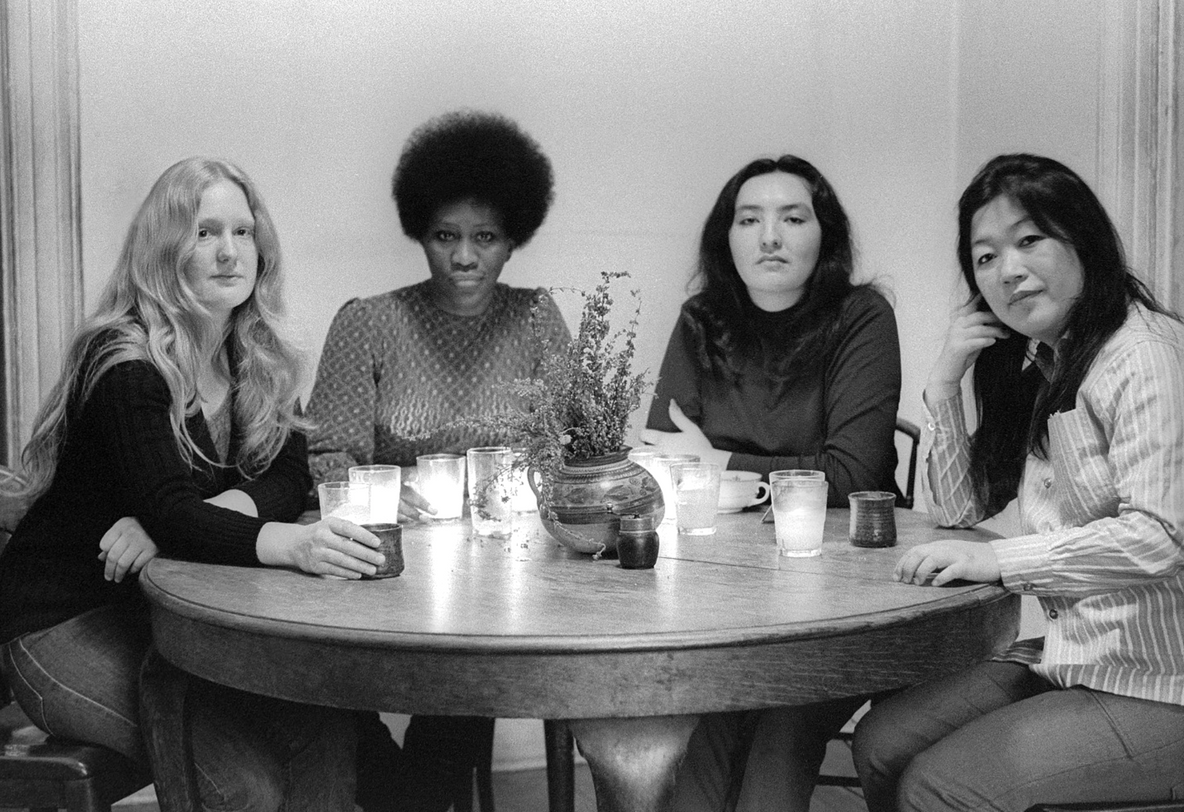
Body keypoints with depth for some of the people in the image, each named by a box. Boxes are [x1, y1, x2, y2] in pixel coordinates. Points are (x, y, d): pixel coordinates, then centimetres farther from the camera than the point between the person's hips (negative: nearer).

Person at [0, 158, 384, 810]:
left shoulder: (259, 362, 5)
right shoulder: (126, 365, -17)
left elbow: (288, 480, -4)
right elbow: (168, 510, -30)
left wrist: (168, 523, -23)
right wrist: (293, 545, -48)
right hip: (66, 626, -6)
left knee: (327, 724, -19)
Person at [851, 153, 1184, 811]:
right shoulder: (1036, 364, 13)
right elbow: (959, 507, 16)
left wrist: (998, 561, -25)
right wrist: (945, 383, 3)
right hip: (1067, 658, 8)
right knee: (880, 744, -3)